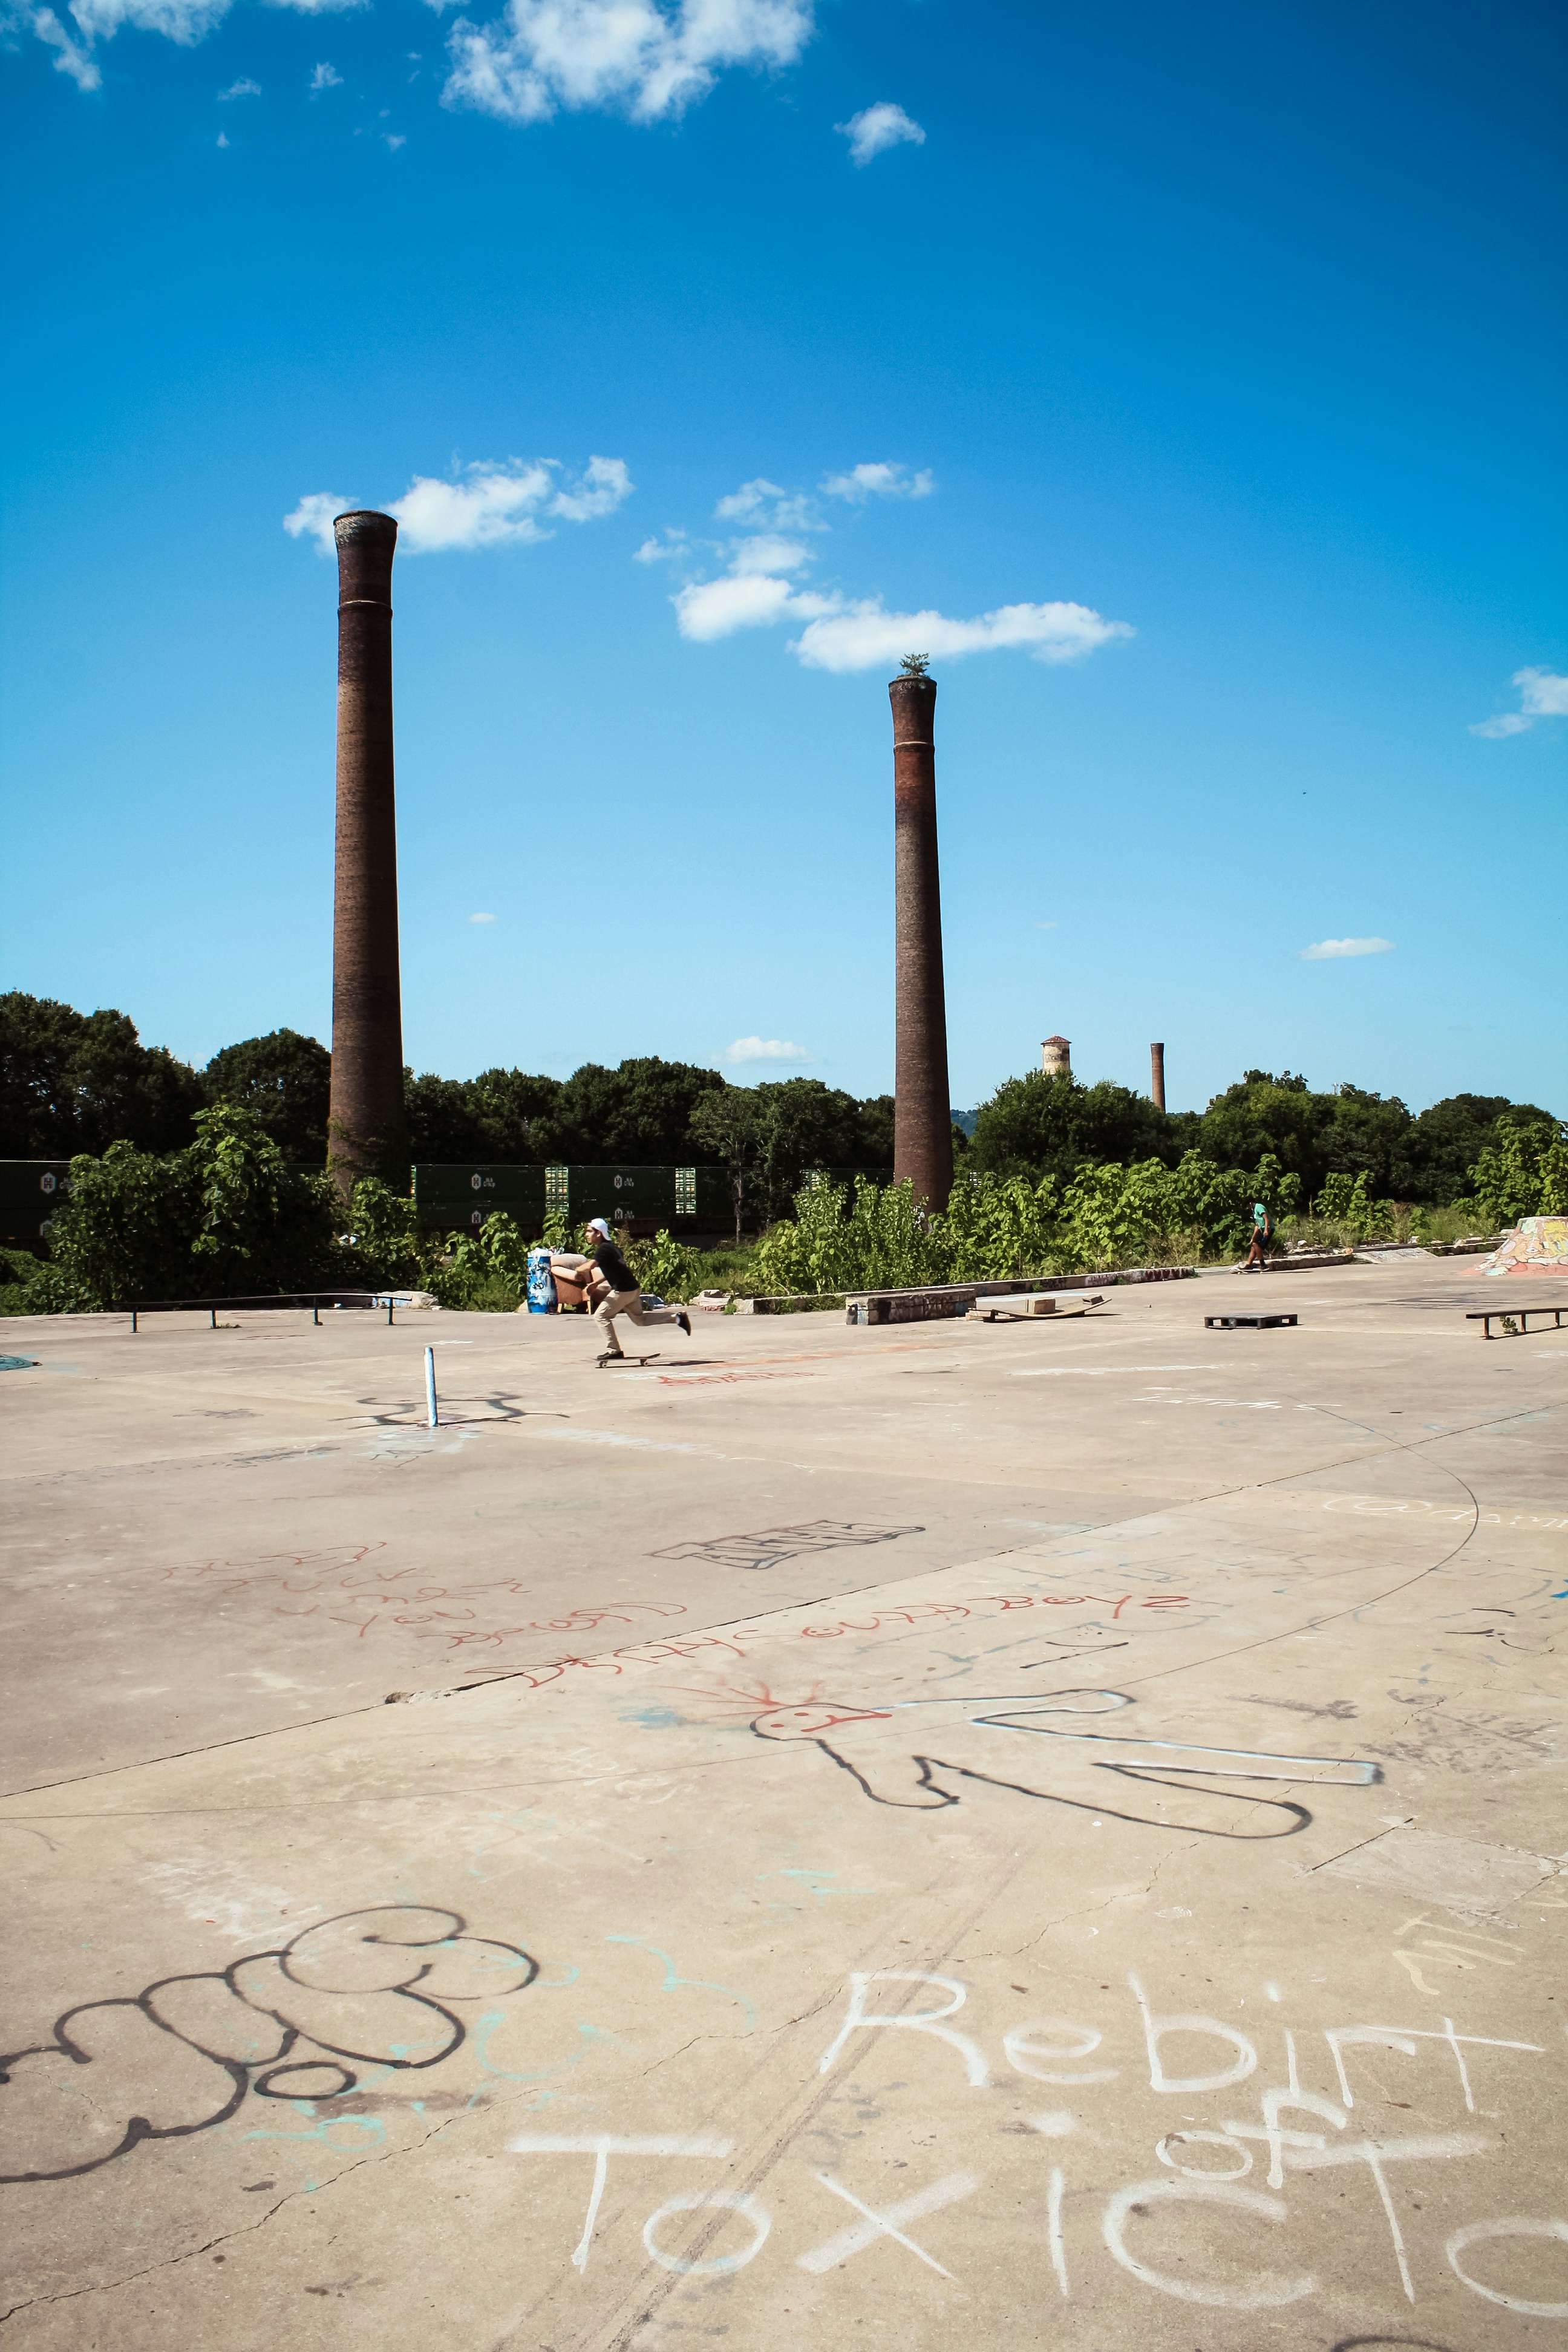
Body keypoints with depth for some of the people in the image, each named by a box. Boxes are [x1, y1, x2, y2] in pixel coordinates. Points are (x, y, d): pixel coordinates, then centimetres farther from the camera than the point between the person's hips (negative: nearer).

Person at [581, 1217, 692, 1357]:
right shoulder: (609, 1246, 16)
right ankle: (677, 1316, 16)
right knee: (640, 1319, 20)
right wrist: (595, 1284, 19)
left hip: (623, 1290, -10)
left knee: (601, 1316, -1)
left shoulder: (603, 1249, -15)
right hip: (634, 1288, 10)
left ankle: (613, 1350, -2)